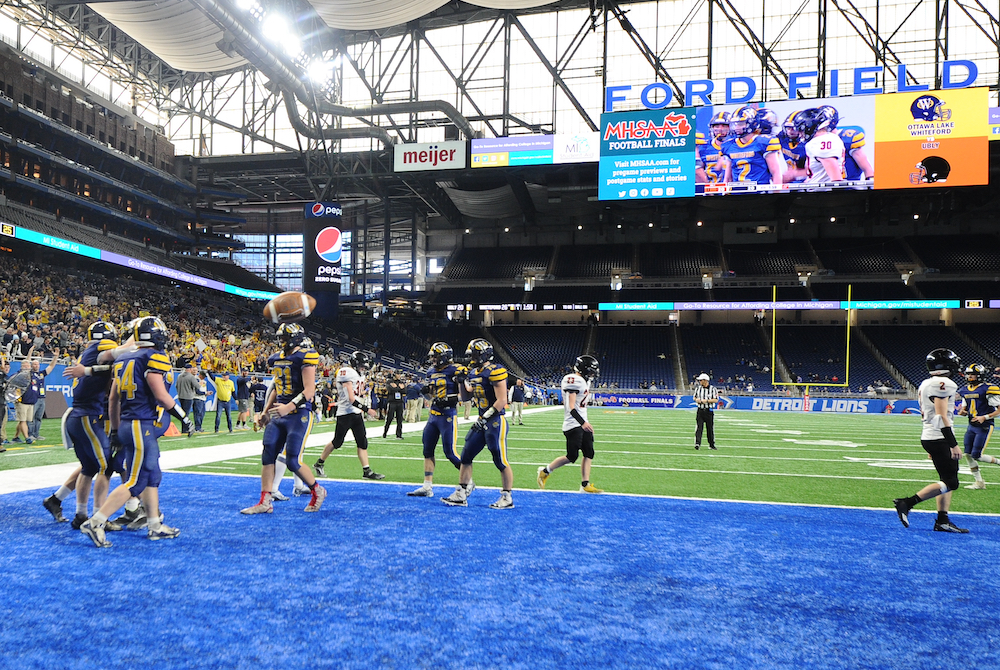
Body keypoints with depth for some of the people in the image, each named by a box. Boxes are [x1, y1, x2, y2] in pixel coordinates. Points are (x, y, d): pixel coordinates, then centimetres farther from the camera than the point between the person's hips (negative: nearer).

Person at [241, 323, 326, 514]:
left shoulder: (305, 357, -11)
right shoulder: (277, 359, 14)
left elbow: (309, 391, -17)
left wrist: (289, 407, -27)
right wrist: (265, 412, 19)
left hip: (299, 414, -8)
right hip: (278, 415, 8)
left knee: (292, 461, -8)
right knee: (268, 455, 2)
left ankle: (317, 492, 16)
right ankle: (265, 502, 10)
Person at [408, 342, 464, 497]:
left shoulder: (454, 370, -12)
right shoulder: (432, 371, 11)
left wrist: (462, 381, -28)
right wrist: (425, 390, 4)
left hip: (448, 415, -8)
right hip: (433, 414, 8)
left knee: (450, 452, -6)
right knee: (428, 451, 9)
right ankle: (427, 486, 15)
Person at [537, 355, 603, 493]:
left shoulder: (584, 382, 15)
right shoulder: (574, 381, -17)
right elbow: (571, 407, -24)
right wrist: (582, 422, -33)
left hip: (582, 424, 10)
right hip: (573, 425, -10)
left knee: (589, 454, 5)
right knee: (572, 456, -6)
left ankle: (585, 485, 8)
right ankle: (545, 471, 12)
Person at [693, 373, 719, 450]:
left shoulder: (713, 389, -5)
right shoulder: (698, 388, 9)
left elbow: (716, 400, -9)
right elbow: (694, 397, 18)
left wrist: (707, 401, -19)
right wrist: (696, 399, -5)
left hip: (709, 411, -3)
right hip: (700, 411, 3)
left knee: (710, 428, 6)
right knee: (699, 428, -7)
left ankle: (711, 445, 18)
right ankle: (697, 443, -12)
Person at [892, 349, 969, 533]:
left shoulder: (926, 385, 15)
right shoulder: (942, 384, -15)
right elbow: (942, 416, -20)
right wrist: (953, 444, -19)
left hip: (928, 437, 10)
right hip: (939, 439, -10)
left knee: (948, 480, 13)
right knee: (950, 483, -7)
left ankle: (942, 521, 13)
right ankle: (907, 503, -11)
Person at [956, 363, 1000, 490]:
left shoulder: (988, 389, -13)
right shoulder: (965, 390, 9)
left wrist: (985, 417, -21)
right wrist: (962, 411, -3)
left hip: (984, 427, -7)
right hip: (971, 426, 7)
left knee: (976, 455, -10)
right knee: (968, 454, 3)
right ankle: (979, 482, 14)